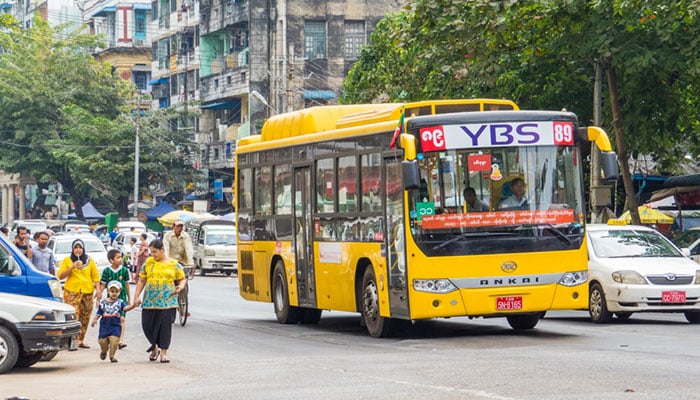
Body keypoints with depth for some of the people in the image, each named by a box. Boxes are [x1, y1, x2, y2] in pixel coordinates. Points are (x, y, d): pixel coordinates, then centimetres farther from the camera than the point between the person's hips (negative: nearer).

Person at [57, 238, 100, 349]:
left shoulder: (90, 260, 12)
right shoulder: (67, 260, 8)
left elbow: (96, 275, 11)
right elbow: (60, 275, 0)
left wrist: (98, 289, -1)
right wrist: (72, 267, -11)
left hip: (87, 292, 3)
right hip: (72, 292, -3)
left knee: (85, 317, 5)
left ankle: (81, 340, 14)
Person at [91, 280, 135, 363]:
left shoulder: (120, 302, -1)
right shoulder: (103, 302, 2)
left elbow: (125, 308, -18)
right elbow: (99, 313, 6)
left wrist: (132, 306, -36)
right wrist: (95, 319, -10)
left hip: (115, 326, -1)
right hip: (105, 325, 2)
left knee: (114, 340, -11)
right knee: (102, 341, 5)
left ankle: (112, 356, 6)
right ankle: (103, 351, 36)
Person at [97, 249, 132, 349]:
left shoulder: (124, 270, -1)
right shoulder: (107, 271, -3)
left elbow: (127, 285, 7)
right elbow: (102, 285, 3)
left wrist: (129, 299, 11)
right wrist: (98, 298, 2)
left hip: (122, 297, -1)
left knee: (122, 318, -9)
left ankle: (121, 341, -12)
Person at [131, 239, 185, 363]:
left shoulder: (173, 264, 5)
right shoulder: (148, 262, 8)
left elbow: (182, 278, 14)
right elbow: (141, 281, 11)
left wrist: (181, 287, -8)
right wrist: (136, 296, 5)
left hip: (167, 301, -2)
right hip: (149, 301, 2)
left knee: (165, 326, -5)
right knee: (147, 325, 2)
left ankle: (164, 353, 3)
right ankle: (155, 348, 26)